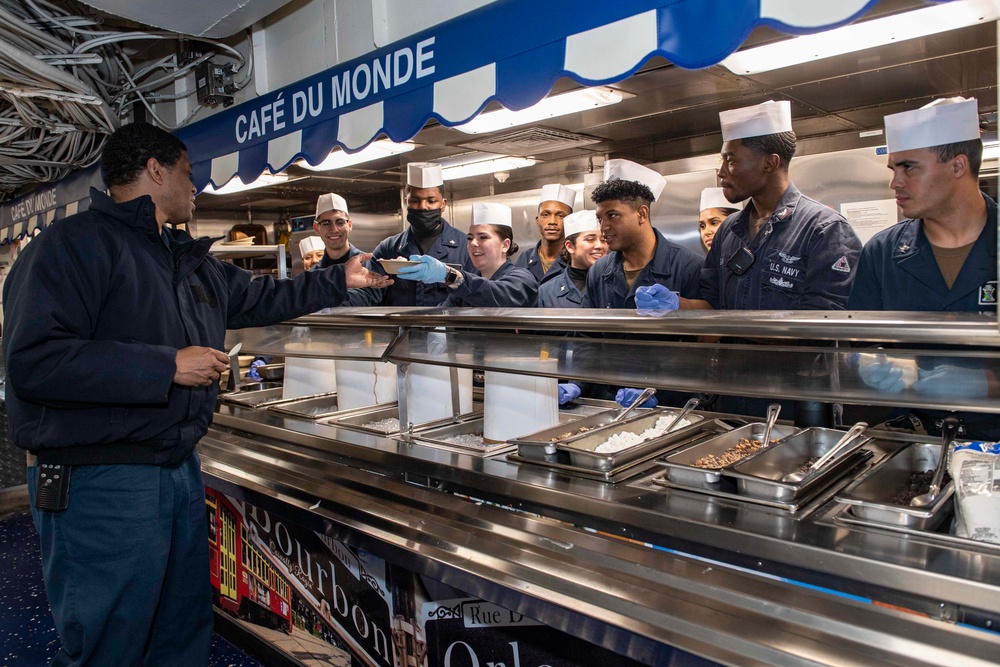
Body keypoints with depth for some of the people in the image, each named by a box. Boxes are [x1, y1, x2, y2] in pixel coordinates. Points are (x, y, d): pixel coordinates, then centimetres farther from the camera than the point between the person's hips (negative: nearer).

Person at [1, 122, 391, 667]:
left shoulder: (194, 262, 16)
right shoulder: (75, 243, -12)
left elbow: (263, 298, 26)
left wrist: (340, 280, 27)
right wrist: (169, 366, -21)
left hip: (180, 468, 9)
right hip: (101, 480, -8)